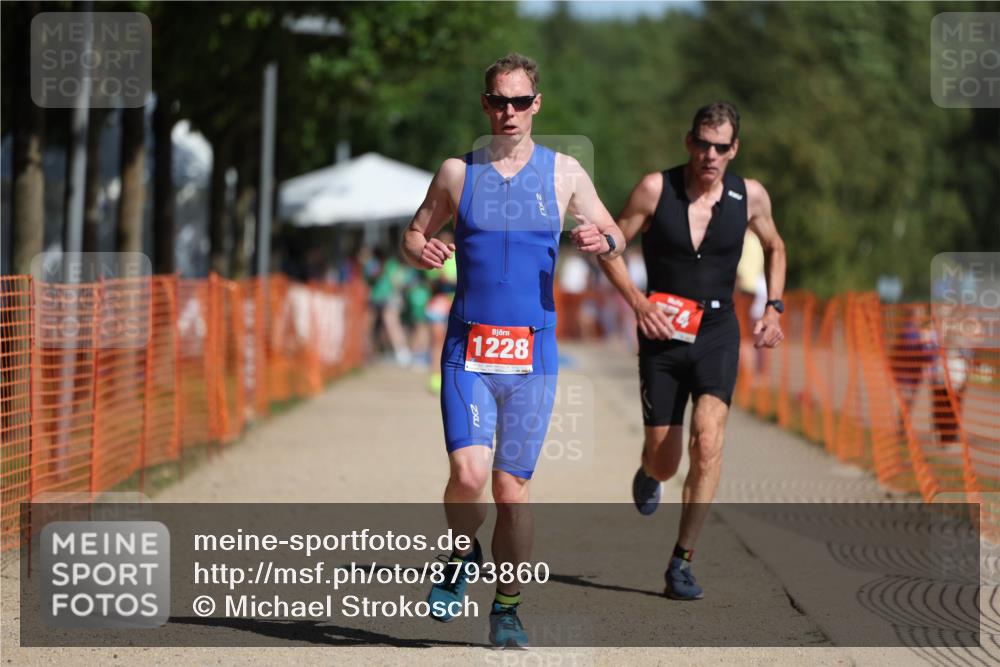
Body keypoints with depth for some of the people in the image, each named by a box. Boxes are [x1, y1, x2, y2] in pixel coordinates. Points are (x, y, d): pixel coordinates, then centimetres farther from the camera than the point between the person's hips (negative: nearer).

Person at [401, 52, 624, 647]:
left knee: (512, 490, 1)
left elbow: (616, 237, 12)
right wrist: (421, 250, -9)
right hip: (468, 351, 0)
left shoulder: (563, 172, 5)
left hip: (533, 355, 0)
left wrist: (602, 240, -11)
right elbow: (414, 234, 15)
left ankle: (507, 609, 16)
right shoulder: (459, 171, 5)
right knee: (468, 474, -17)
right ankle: (464, 555, 14)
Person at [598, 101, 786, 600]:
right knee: (664, 460, 2)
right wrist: (638, 302, -15)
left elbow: (774, 248, 19)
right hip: (662, 333, 0)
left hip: (717, 332, 0)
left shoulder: (750, 197, -1)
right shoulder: (655, 189, -8)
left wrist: (773, 308, 7)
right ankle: (649, 472, 44)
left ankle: (682, 562, -15)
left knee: (708, 436, -22)